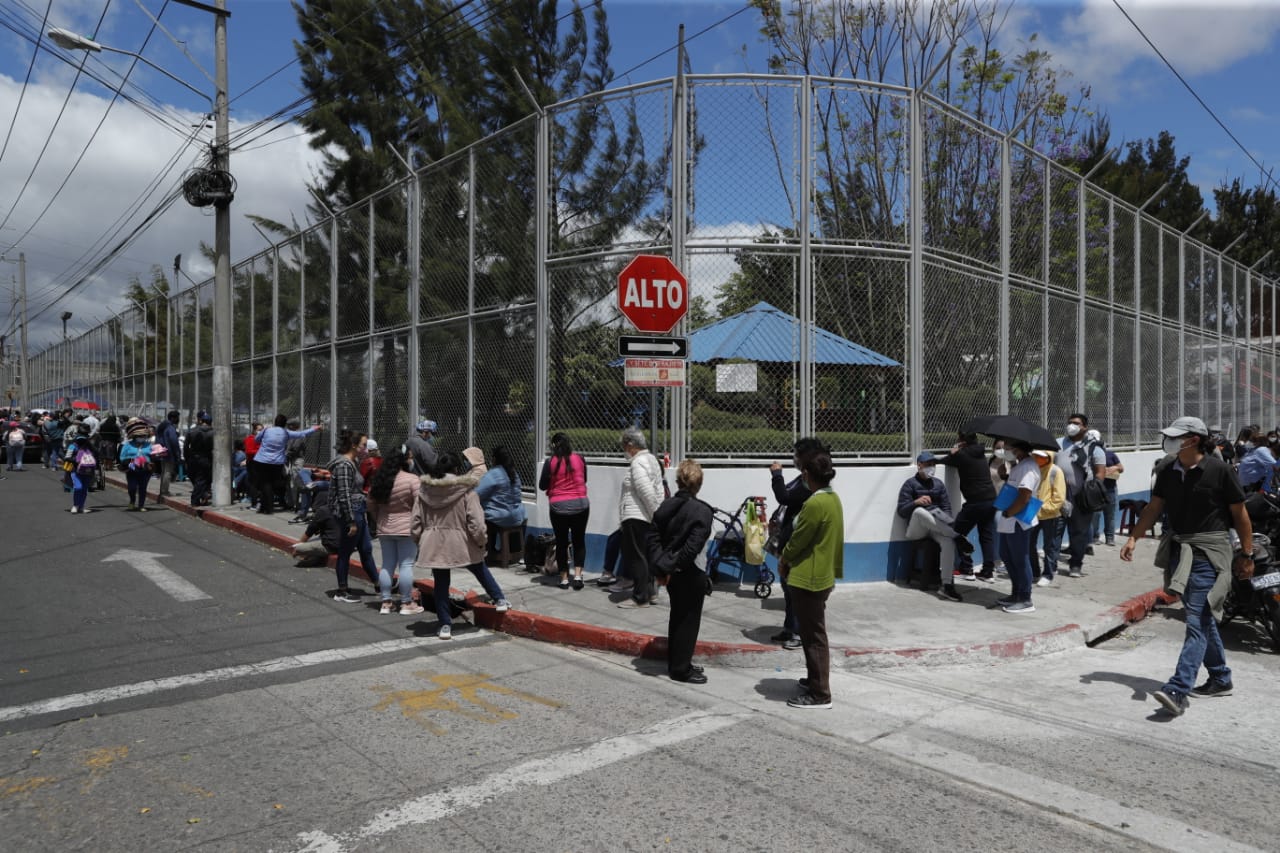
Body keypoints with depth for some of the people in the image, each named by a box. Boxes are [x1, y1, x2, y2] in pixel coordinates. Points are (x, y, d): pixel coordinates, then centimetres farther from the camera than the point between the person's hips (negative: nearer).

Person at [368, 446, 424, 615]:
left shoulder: (378, 480, 6)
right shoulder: (412, 480, -15)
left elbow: (371, 504, 12)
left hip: (384, 529, 6)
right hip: (406, 528, -6)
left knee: (387, 565, 12)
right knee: (406, 565, 1)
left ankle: (386, 603, 17)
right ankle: (406, 604, 6)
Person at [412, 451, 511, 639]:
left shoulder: (424, 490, -1)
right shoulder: (465, 490, -12)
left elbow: (416, 521, 4)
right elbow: (476, 522, -15)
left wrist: (419, 539, 19)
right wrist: (481, 542, 0)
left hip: (434, 545, 2)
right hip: (460, 544, -2)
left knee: (440, 584, 12)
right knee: (481, 571, 22)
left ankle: (445, 625, 16)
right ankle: (500, 600, 31)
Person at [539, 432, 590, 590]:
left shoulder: (550, 462, -9)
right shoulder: (579, 459, -1)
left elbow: (542, 486, -2)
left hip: (558, 506, -2)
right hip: (580, 504, 2)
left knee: (561, 542, 10)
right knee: (579, 540, 12)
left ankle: (564, 578, 13)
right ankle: (578, 575, 3)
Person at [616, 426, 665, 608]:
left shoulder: (637, 463, -17)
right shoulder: (652, 459, 14)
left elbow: (647, 493, -23)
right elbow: (658, 491, 14)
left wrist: (656, 515, -14)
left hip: (635, 518, -10)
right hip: (647, 518, 10)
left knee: (636, 557, -2)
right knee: (646, 556, 17)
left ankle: (640, 597, 4)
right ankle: (650, 591, 25)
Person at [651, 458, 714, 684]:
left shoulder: (666, 506, 2)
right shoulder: (701, 511, -18)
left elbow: (655, 536, 4)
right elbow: (693, 547, -23)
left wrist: (662, 564, 4)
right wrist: (673, 567, -14)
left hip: (671, 572, 7)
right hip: (689, 574, -7)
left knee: (676, 616, 19)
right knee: (688, 620, 6)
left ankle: (675, 663, 31)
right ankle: (681, 669, 14)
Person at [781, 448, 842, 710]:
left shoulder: (815, 504, -23)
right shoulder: (834, 499, 7)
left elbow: (799, 539, -17)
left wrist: (783, 560, 2)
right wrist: (789, 559, 13)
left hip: (810, 578, -10)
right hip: (823, 574, 10)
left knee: (813, 636, -1)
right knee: (813, 633, 22)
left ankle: (820, 694, 6)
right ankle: (816, 679, 34)